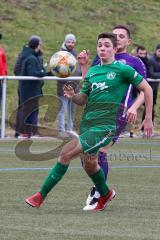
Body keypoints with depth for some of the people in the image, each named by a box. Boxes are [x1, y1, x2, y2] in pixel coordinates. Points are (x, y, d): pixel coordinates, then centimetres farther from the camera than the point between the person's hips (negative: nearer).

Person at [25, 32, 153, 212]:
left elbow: (146, 88, 2)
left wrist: (148, 119, 2)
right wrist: (73, 96, -4)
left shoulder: (123, 69, -3)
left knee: (66, 153, -16)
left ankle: (41, 196, -11)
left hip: (104, 126, -7)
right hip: (87, 123, 7)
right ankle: (105, 194, 42)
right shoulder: (92, 71, 15)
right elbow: (83, 99, 19)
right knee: (89, 163, 13)